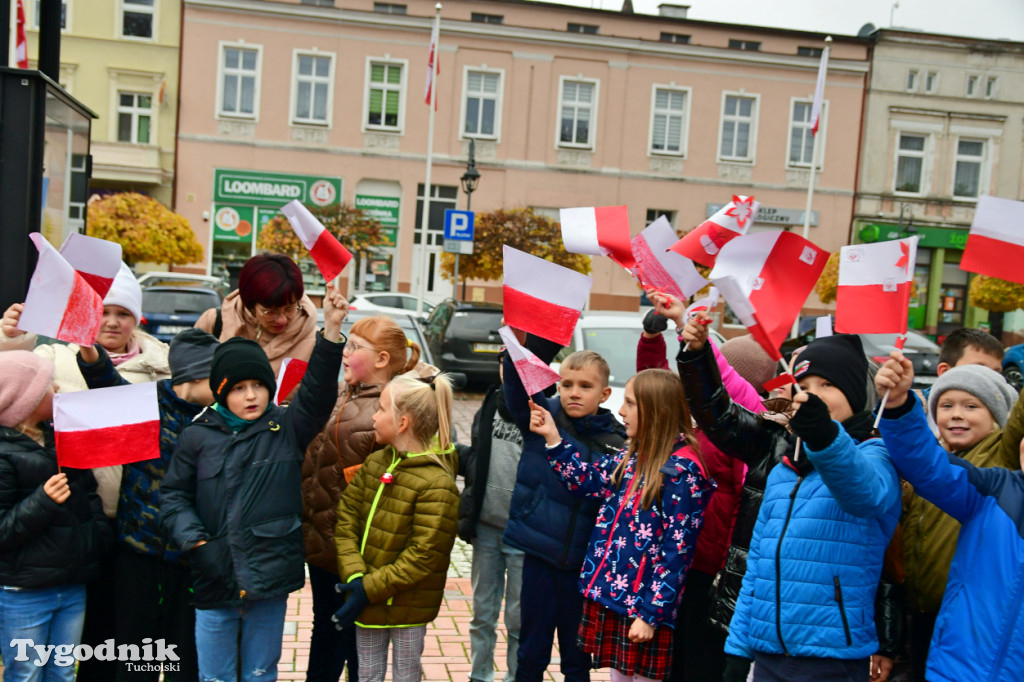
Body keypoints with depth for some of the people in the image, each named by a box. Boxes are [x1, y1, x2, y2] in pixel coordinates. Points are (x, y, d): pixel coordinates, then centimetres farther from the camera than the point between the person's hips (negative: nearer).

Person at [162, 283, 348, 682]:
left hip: (270, 577, 0)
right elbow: (174, 494, 5)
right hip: (214, 579, 1)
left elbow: (317, 391, -16)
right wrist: (194, 540, -11)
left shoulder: (286, 428, -2)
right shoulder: (197, 436, 0)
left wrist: (332, 330, -28)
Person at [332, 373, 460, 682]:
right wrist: (354, 577, -13)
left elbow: (423, 556, -21)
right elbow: (346, 520, 0)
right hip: (366, 599, 6)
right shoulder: (374, 463, 1)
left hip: (407, 606, -6)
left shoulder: (437, 484, -21)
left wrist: (370, 589, -20)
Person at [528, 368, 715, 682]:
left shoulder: (681, 470, -18)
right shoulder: (631, 455, 7)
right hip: (610, 592, 8)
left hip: (643, 603, -8)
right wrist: (552, 437, 6)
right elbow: (585, 480, 16)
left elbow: (677, 551, -19)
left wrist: (651, 614, -19)